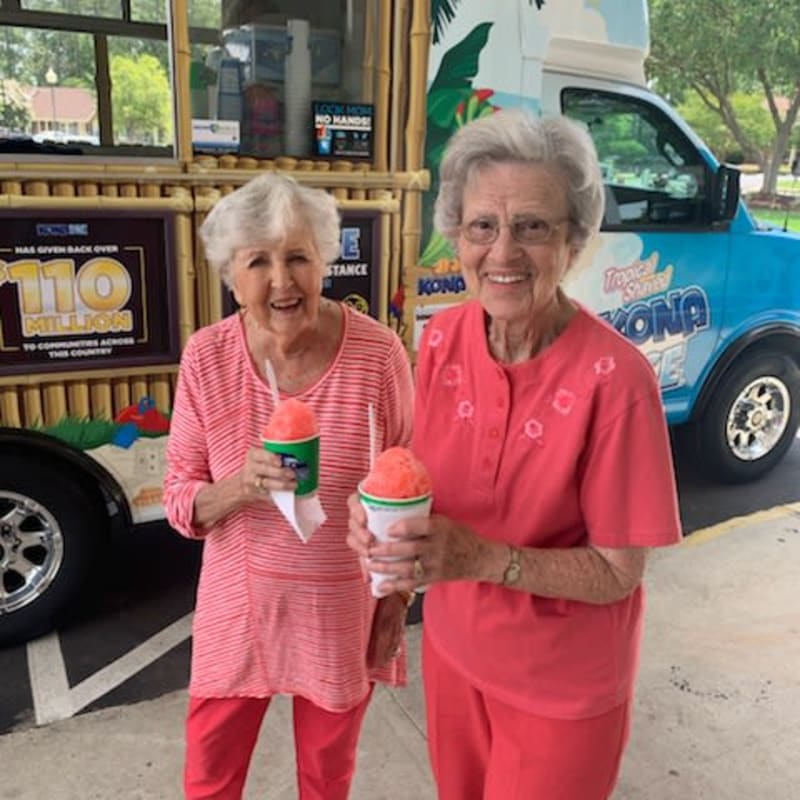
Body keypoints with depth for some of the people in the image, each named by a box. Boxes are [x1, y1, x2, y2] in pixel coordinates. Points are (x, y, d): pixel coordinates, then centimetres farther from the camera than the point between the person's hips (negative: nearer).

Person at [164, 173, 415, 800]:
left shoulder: (378, 352, -18)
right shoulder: (207, 356, -13)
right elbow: (180, 501, -7)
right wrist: (241, 487, -27)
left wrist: (398, 598, -2)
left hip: (344, 607, -1)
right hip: (240, 602, 2)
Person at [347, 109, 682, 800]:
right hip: (452, 646, 5)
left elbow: (618, 572, -20)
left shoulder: (614, 378, -26)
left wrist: (482, 557, -34)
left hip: (563, 686, -5)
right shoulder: (440, 338, -11)